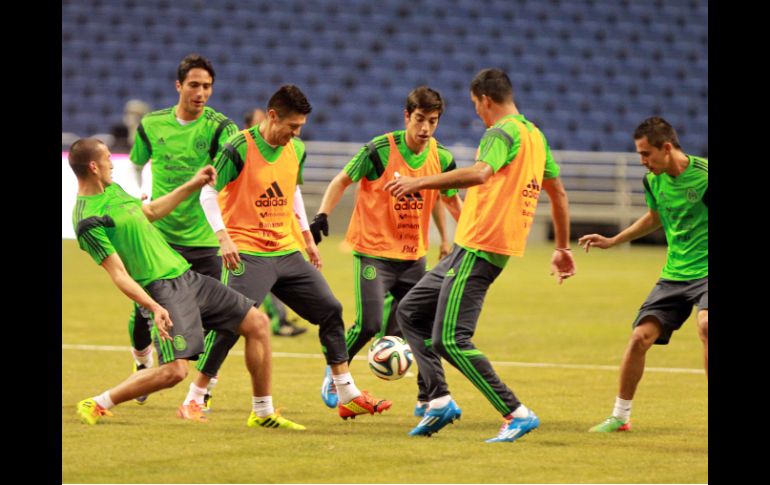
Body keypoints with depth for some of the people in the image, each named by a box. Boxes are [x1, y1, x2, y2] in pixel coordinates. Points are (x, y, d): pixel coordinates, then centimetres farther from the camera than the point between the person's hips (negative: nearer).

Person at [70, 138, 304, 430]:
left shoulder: (113, 190, 13)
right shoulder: (88, 221, -16)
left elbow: (150, 211, 31)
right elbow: (118, 273, -21)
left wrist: (192, 186, 32)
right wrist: (154, 307, -30)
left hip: (186, 276, 10)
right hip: (161, 290, -10)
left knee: (257, 322, 8)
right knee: (175, 370, -24)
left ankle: (262, 413, 17)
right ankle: (96, 405, -6)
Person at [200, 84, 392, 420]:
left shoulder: (297, 150, 7)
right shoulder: (239, 149, -13)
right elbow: (208, 193, -11)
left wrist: (308, 238, 22)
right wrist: (223, 237, -21)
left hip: (288, 252, 7)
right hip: (247, 254, -7)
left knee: (330, 310, 6)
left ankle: (348, 396, 13)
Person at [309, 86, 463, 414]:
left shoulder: (441, 158, -1)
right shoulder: (380, 150, -14)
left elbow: (452, 202, 15)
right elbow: (342, 181, -2)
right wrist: (322, 215, -15)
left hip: (413, 256, 5)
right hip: (374, 250, -5)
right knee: (369, 324, -14)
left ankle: (427, 399, 13)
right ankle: (335, 373, 13)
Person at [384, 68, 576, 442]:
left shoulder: (502, 132, -12)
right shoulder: (535, 135, 18)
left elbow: (479, 173, -31)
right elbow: (558, 192, 24)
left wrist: (420, 182, -31)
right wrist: (563, 249, 30)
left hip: (478, 250, -10)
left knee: (449, 340, -13)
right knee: (409, 312, 17)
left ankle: (517, 414, -14)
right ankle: (440, 401, 10)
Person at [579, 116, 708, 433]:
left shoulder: (704, 174, -16)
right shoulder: (652, 180, 4)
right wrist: (612, 241, 24)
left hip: (706, 271, -6)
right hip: (674, 274, 6)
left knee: (706, 325, -32)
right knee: (640, 336, -3)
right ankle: (620, 415, 14)